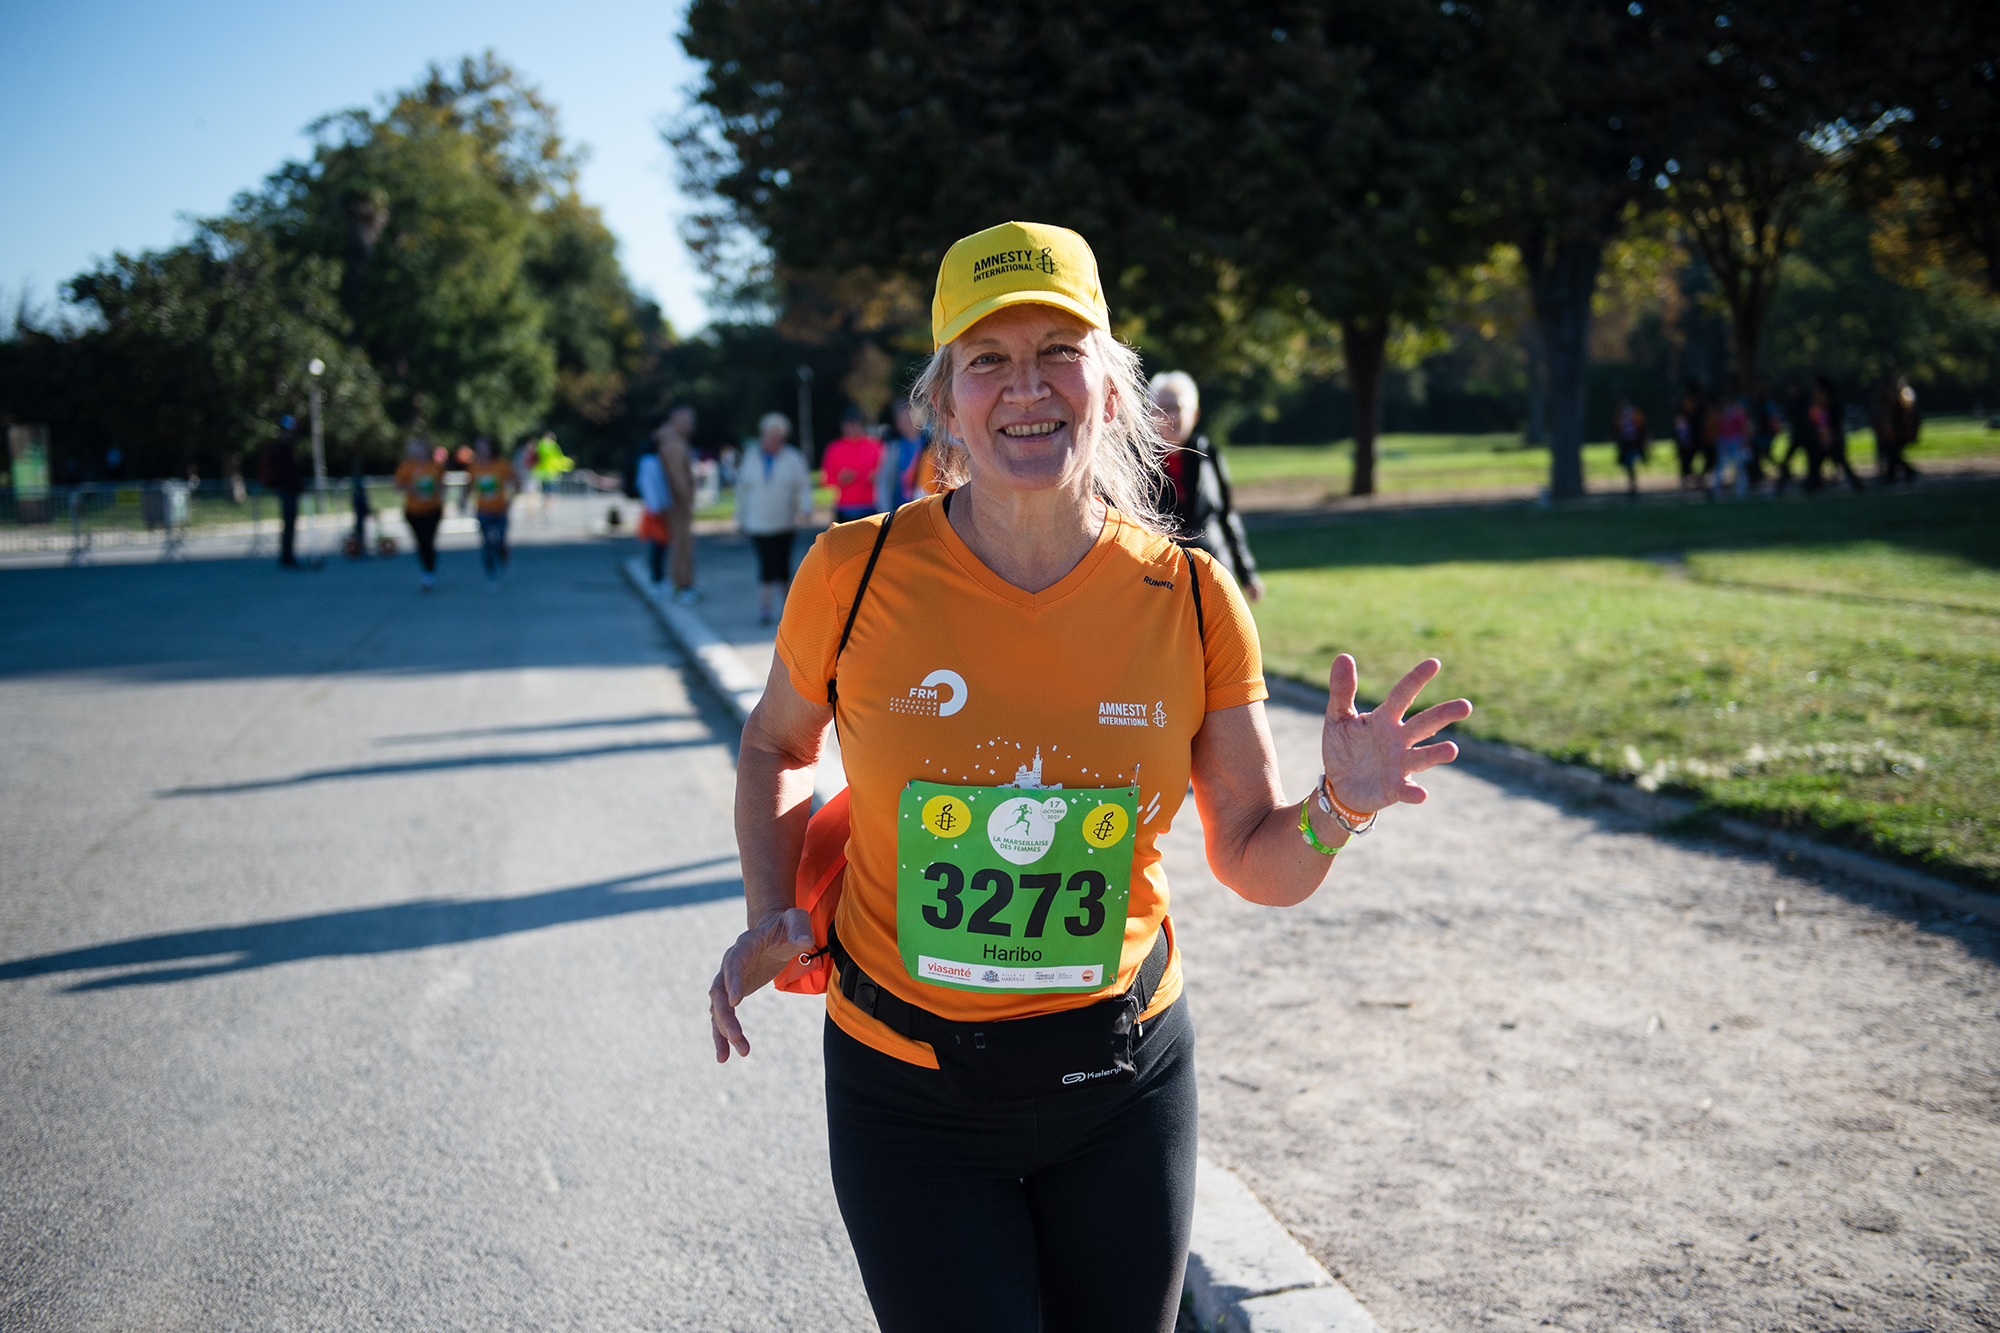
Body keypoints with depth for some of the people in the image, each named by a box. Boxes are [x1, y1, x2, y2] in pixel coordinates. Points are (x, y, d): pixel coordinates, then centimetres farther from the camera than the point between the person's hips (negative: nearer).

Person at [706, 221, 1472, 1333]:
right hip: (910, 1101, -1)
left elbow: (1257, 864, -1)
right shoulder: (854, 574, -11)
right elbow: (777, 748, 9)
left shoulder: (1191, 602, -8)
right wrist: (771, 918, -5)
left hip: (1122, 1083, 2)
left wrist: (1341, 807, -22)